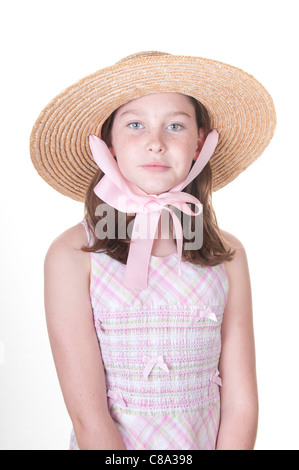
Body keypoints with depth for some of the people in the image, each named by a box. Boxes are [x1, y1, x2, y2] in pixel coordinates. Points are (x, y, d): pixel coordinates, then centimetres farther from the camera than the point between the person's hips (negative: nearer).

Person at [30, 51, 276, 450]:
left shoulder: (227, 255, -6)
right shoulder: (73, 254, -15)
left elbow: (241, 403, -7)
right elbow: (87, 416, -19)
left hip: (206, 441, 3)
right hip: (105, 445, -2)